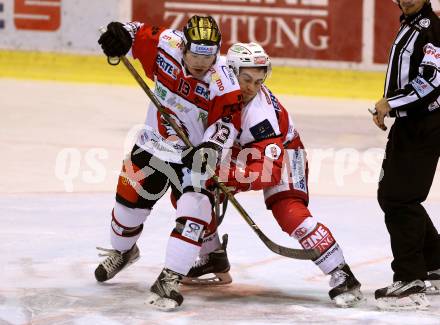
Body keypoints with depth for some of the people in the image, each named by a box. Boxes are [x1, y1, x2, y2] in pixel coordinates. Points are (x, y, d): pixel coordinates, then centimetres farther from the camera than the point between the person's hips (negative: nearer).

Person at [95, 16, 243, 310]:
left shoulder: (223, 82, -26)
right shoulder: (166, 45, -18)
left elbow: (228, 121, -22)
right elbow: (139, 33, -3)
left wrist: (209, 148, -37)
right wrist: (120, 34, -24)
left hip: (194, 154, -3)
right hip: (153, 144, 3)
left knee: (194, 211, -22)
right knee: (129, 202, 17)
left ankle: (170, 280, -18)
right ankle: (122, 251, 49)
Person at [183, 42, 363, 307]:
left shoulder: (261, 113, -37)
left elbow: (269, 170, -42)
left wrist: (226, 174, -54)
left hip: (279, 153, -6)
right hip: (237, 151, 6)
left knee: (289, 212, -26)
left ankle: (342, 276, -25)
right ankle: (214, 262, 15)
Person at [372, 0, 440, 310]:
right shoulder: (409, 26, 16)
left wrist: (391, 102, -20)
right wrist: (387, 107, 17)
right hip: (408, 125, 11)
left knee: (400, 198, -13)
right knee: (389, 195, 16)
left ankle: (410, 281, -12)